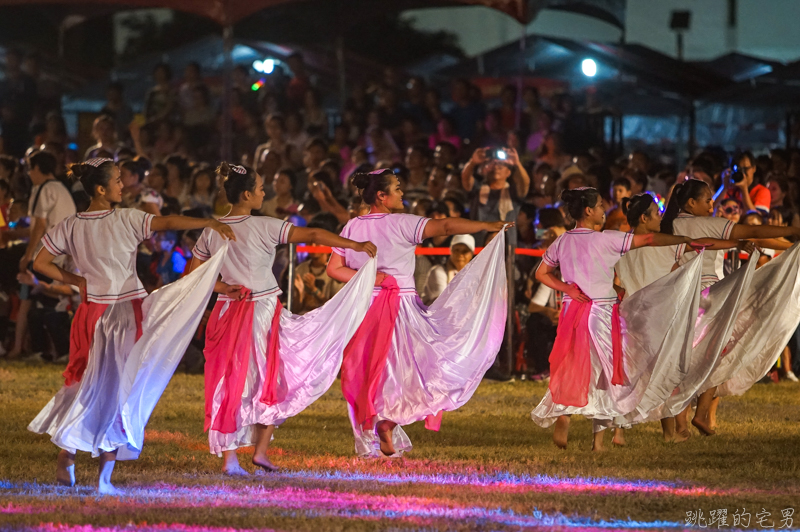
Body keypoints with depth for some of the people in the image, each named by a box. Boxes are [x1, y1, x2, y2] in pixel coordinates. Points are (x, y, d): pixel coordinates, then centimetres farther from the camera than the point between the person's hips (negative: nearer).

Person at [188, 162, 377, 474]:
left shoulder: (211, 232, 3)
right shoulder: (264, 227, -12)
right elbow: (312, 235, -14)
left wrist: (223, 288, 1)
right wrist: (357, 245, -11)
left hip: (228, 312, 4)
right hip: (264, 312, -4)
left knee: (230, 382, 6)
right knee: (271, 379, 13)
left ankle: (229, 458, 1)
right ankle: (261, 449, 8)